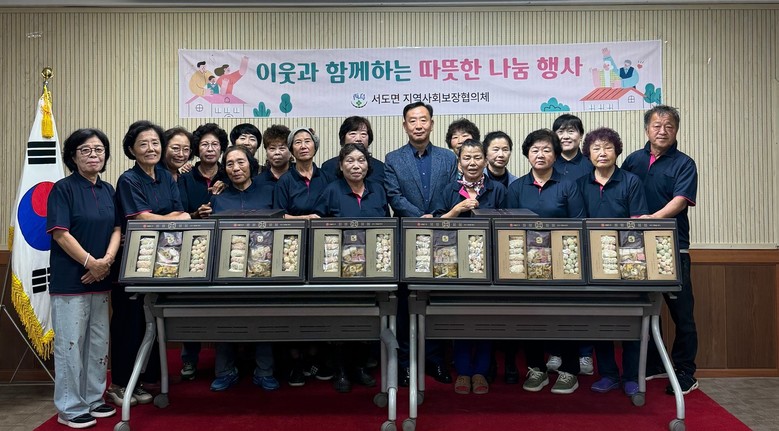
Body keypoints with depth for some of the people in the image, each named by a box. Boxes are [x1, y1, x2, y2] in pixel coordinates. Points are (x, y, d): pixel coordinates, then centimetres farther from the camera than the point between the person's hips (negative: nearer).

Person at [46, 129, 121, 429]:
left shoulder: (108, 190, 11)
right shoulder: (63, 189, -7)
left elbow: (116, 229, 7)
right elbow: (60, 233, -14)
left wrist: (107, 260, -9)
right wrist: (90, 263, -16)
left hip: (100, 279, 6)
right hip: (70, 279, -6)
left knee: (99, 342, 13)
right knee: (70, 343, 0)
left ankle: (93, 399, 26)